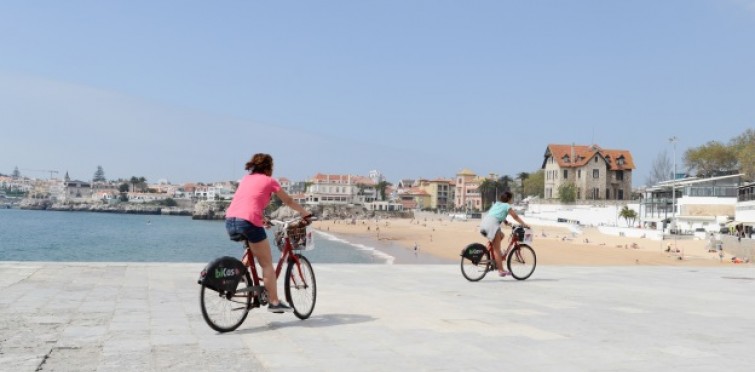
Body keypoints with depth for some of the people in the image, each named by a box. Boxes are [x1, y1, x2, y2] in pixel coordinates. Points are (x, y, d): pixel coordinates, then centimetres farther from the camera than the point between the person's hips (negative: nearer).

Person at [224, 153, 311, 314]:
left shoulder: (246, 179, 24)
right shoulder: (269, 181, 9)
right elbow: (288, 201, 18)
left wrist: (262, 219, 46)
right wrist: (306, 213, 30)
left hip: (230, 221, 6)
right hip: (248, 222, -6)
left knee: (254, 250, 33)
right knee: (267, 264, 4)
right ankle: (274, 303, 4)